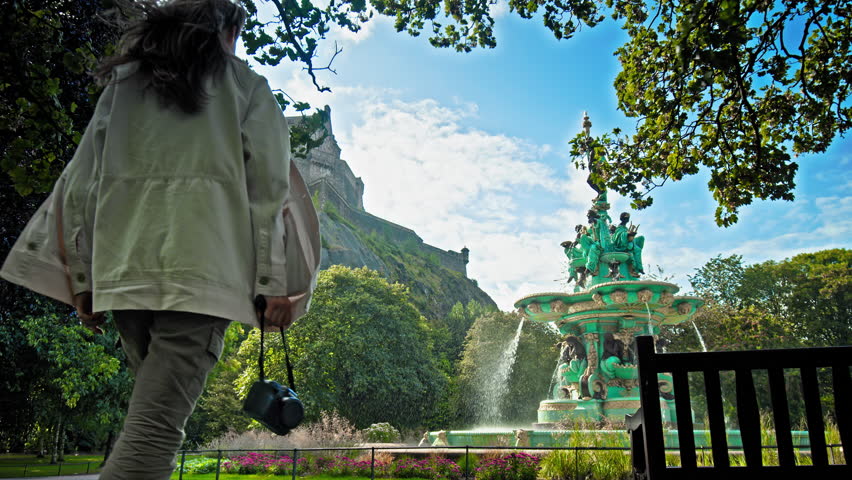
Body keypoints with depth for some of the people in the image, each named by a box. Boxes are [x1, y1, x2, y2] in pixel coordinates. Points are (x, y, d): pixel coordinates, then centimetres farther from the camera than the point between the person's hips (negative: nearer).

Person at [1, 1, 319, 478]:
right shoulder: (245, 86, 9)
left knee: (157, 400, 20)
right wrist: (277, 284, -2)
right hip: (202, 267, -5)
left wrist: (83, 279, 16)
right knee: (157, 421, -10)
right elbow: (268, 187, -1)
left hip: (124, 268, 5)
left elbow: (82, 182, 14)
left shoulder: (122, 84, 20)